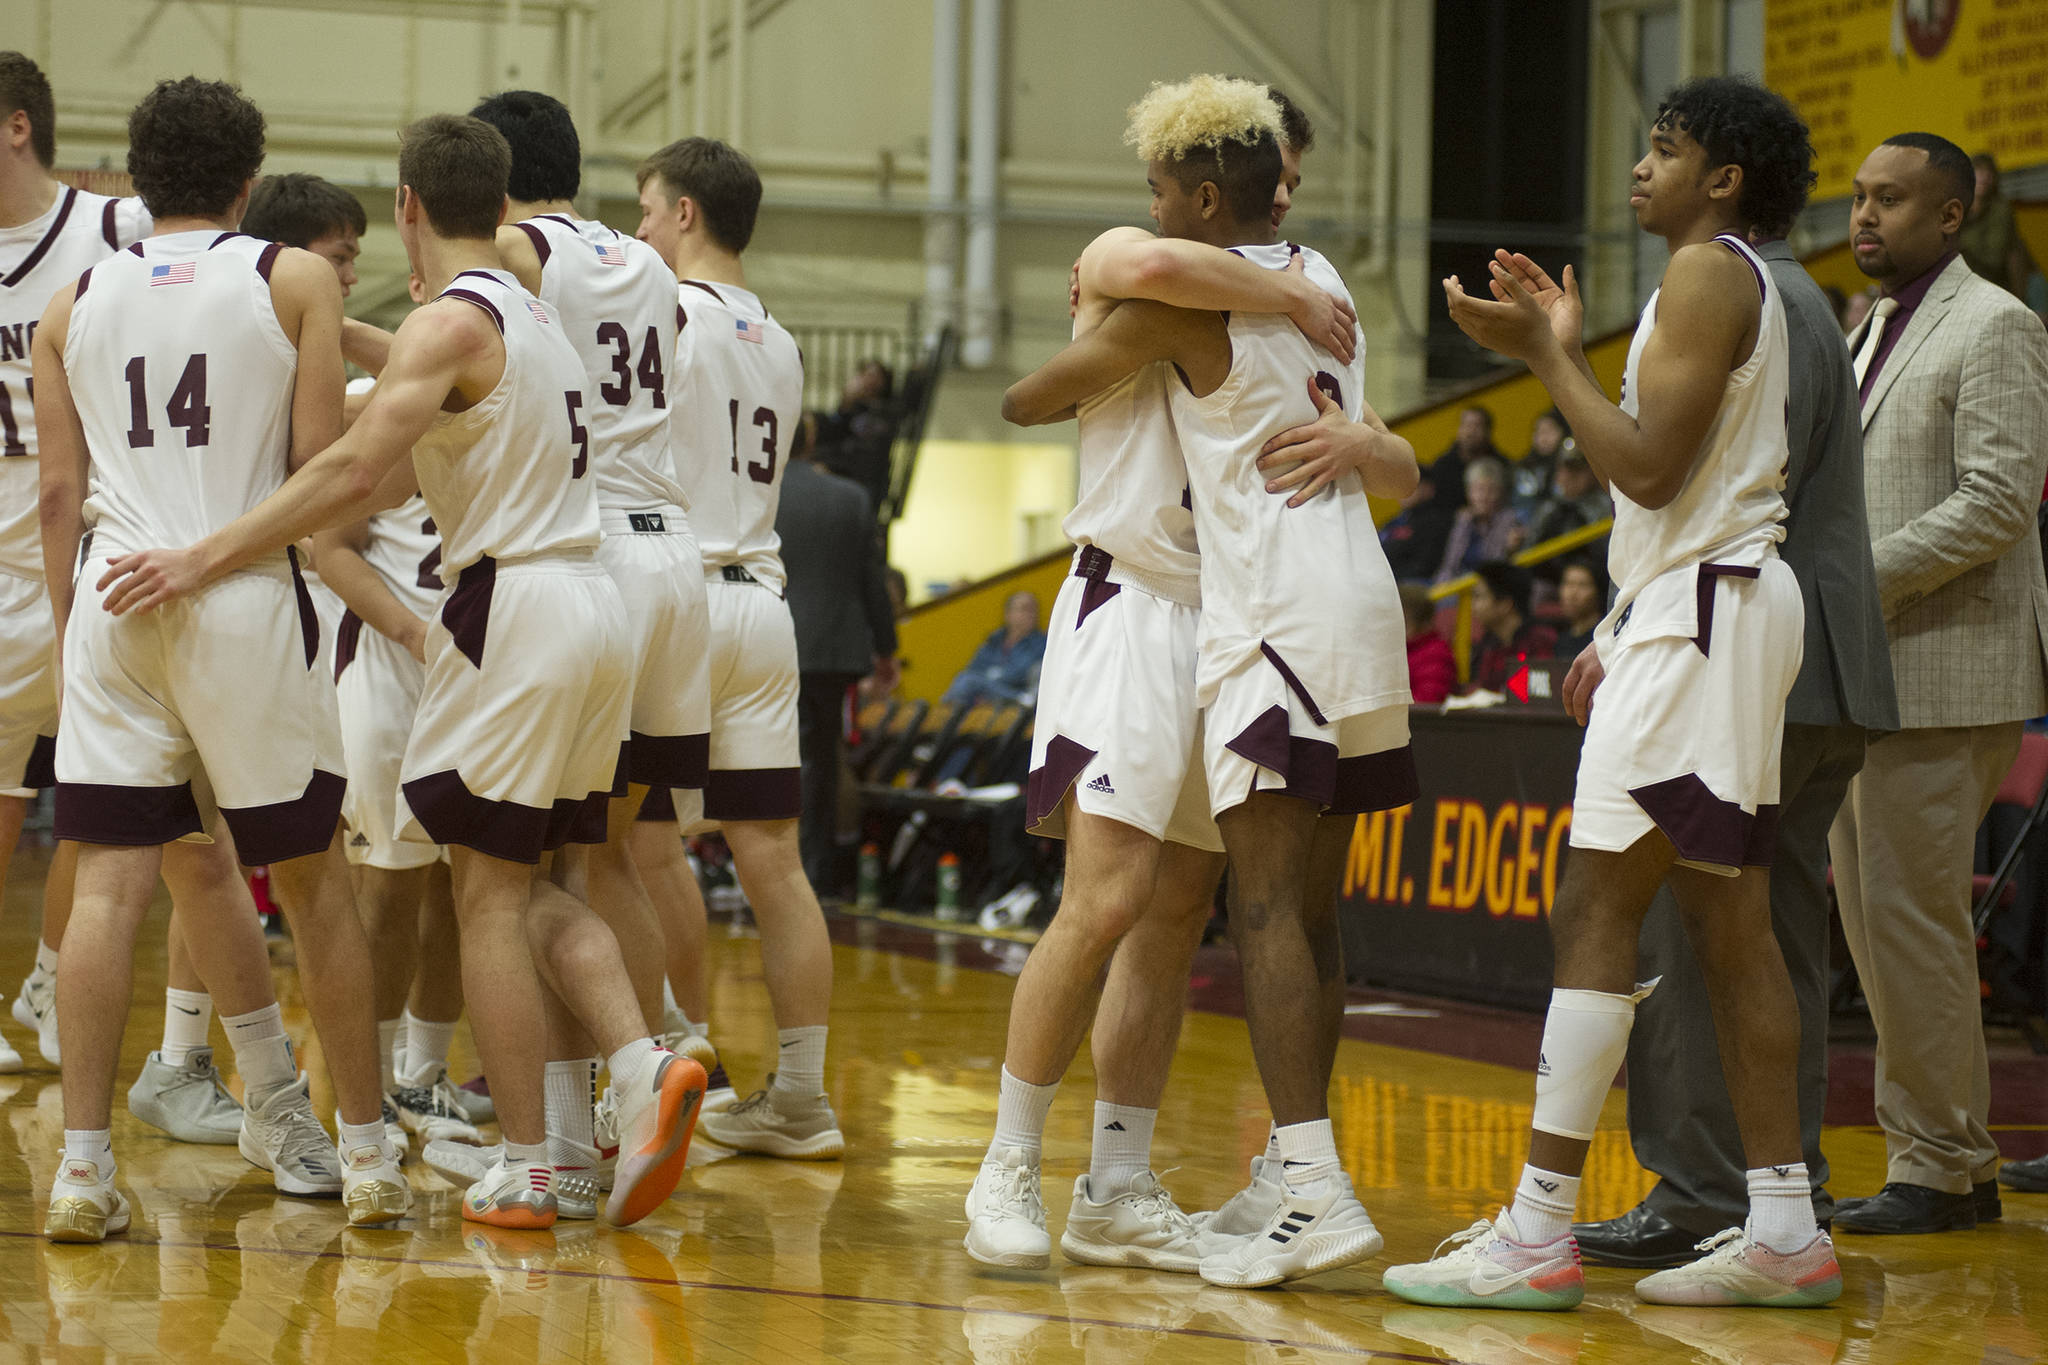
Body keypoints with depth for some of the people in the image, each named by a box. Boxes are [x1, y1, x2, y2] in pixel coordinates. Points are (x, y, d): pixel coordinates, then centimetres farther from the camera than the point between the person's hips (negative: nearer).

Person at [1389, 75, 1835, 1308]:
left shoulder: (1707, 274, -10)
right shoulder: (1743, 282, 21)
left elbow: (1650, 469, -18)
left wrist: (1549, 352, -12)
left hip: (1700, 611, -11)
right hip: (1704, 611, 11)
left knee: (1595, 912, -12)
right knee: (1731, 922, 9)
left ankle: (1539, 1233, -14)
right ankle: (1784, 1233, 9)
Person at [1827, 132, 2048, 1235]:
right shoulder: (1874, 331, 21)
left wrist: (1859, 578, -18)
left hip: (1945, 668, -9)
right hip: (1865, 669, 9)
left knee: (1913, 913, -9)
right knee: (1872, 915, 9)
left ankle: (1940, 1166, -1)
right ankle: (1951, 1155, 16)